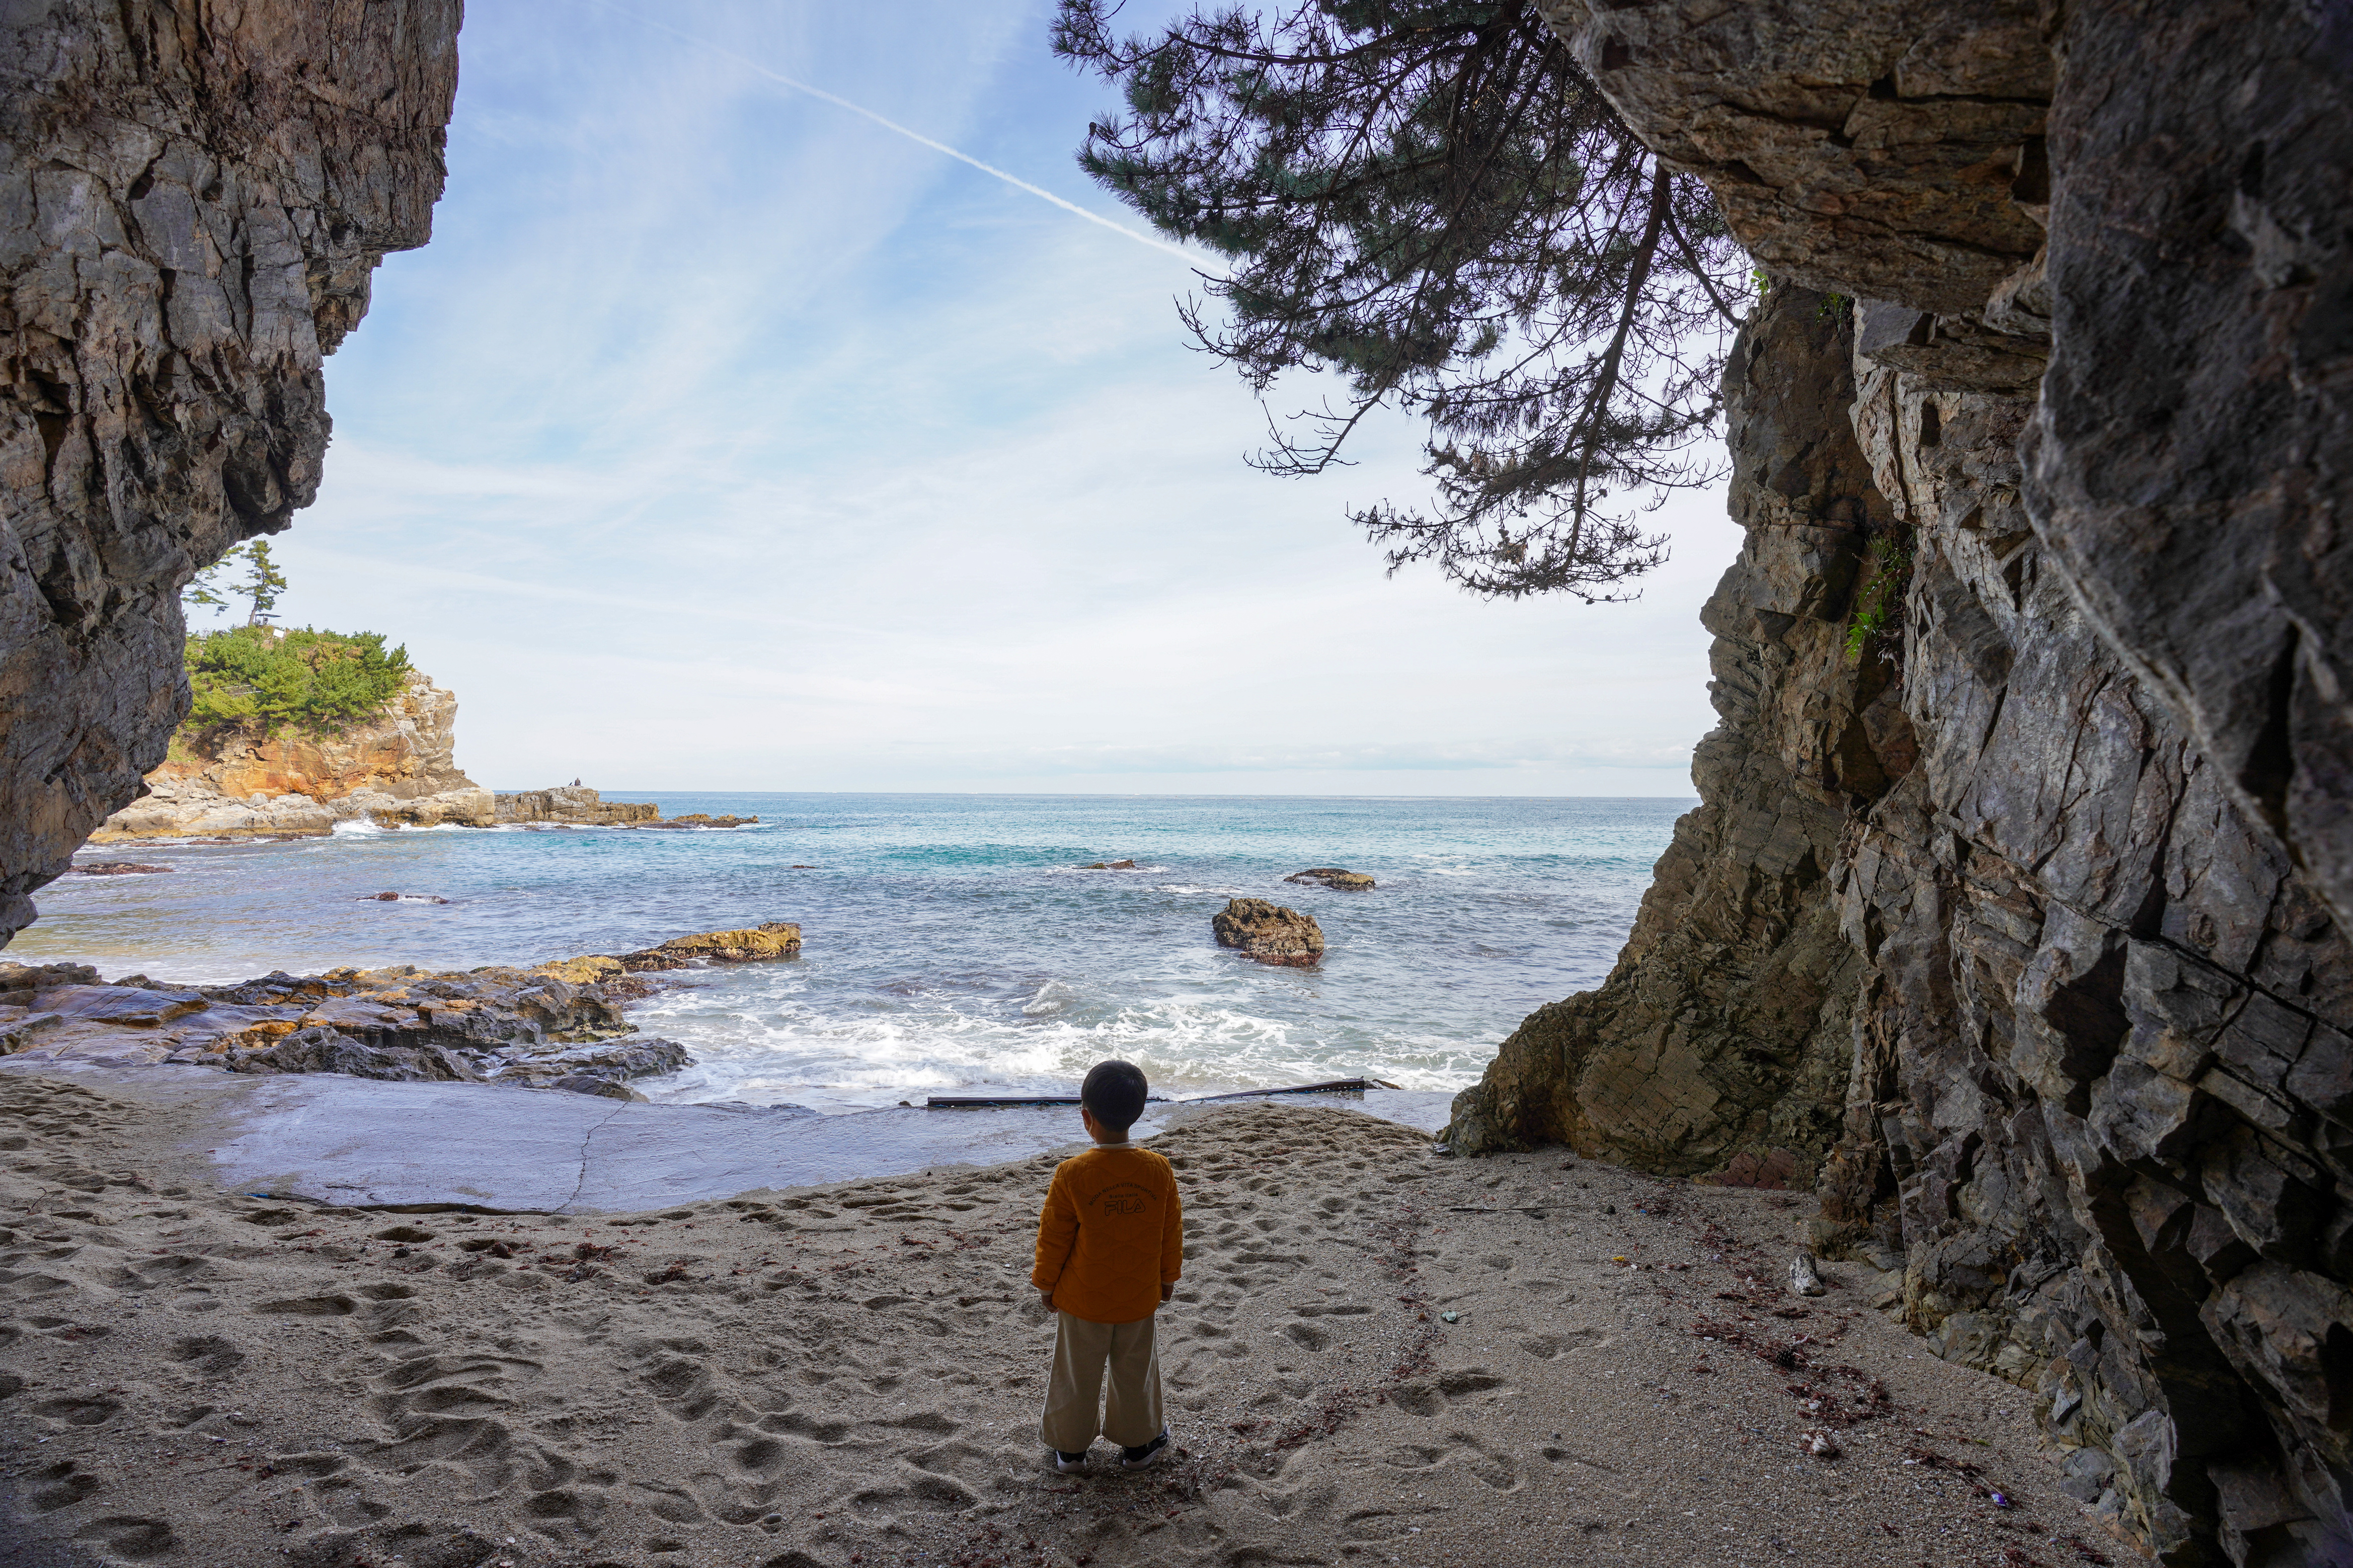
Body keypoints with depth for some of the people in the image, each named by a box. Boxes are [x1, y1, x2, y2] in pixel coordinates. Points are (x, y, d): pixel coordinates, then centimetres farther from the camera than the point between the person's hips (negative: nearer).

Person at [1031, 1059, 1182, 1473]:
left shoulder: (1072, 1174, -21)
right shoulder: (1159, 1170, -13)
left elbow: (1053, 1239, -11)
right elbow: (1171, 1233, -1)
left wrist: (1047, 1285, 5)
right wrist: (1167, 1280, 14)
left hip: (1082, 1299, -2)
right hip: (1139, 1299, 2)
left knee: (1077, 1374, 17)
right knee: (1135, 1373, 21)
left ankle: (1069, 1446, 32)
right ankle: (1137, 1444, 35)